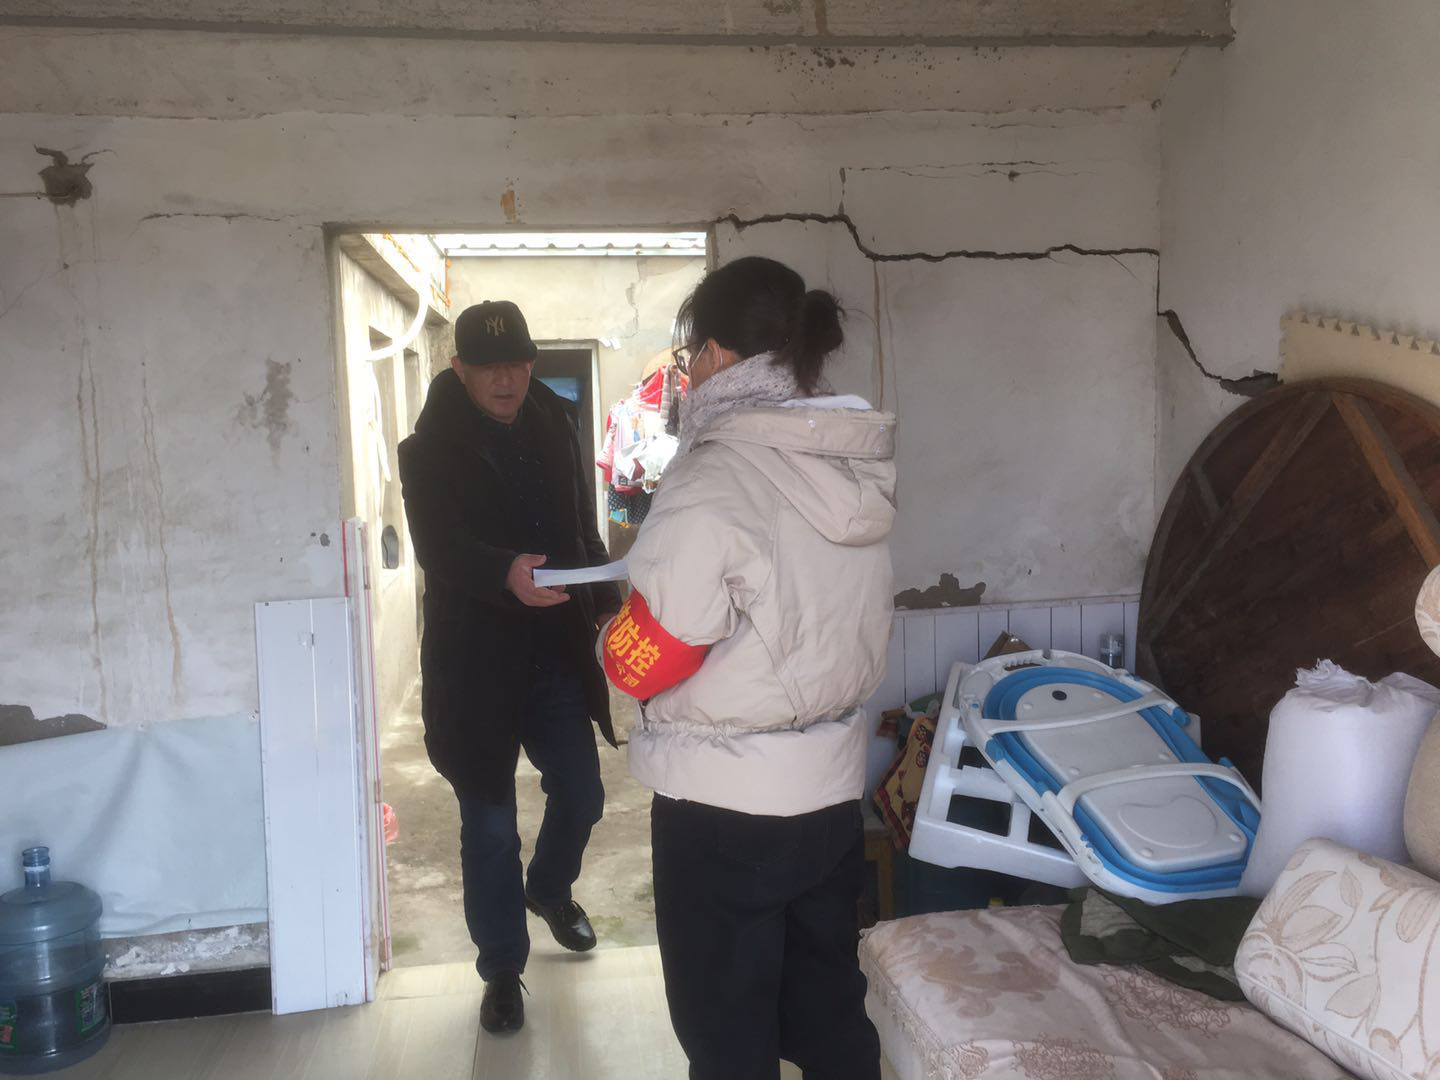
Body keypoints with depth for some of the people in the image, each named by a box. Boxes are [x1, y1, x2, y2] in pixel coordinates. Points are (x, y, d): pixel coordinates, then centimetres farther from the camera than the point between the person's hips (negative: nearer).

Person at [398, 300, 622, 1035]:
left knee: (581, 794, 10)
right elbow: (438, 546, -23)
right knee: (489, 826, 5)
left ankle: (549, 890, 43)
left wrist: (607, 598, 0)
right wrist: (506, 574, -42)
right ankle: (502, 968, 25)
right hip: (476, 661, -4)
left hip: (557, 652, 4)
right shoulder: (430, 450, -8)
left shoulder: (555, 430, 7)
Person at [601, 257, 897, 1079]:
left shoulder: (713, 484, -22)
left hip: (725, 803, -7)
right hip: (833, 783, 7)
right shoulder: (863, 466, 0)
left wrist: (610, 635, 4)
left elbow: (643, 664, -19)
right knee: (831, 1011, 23)